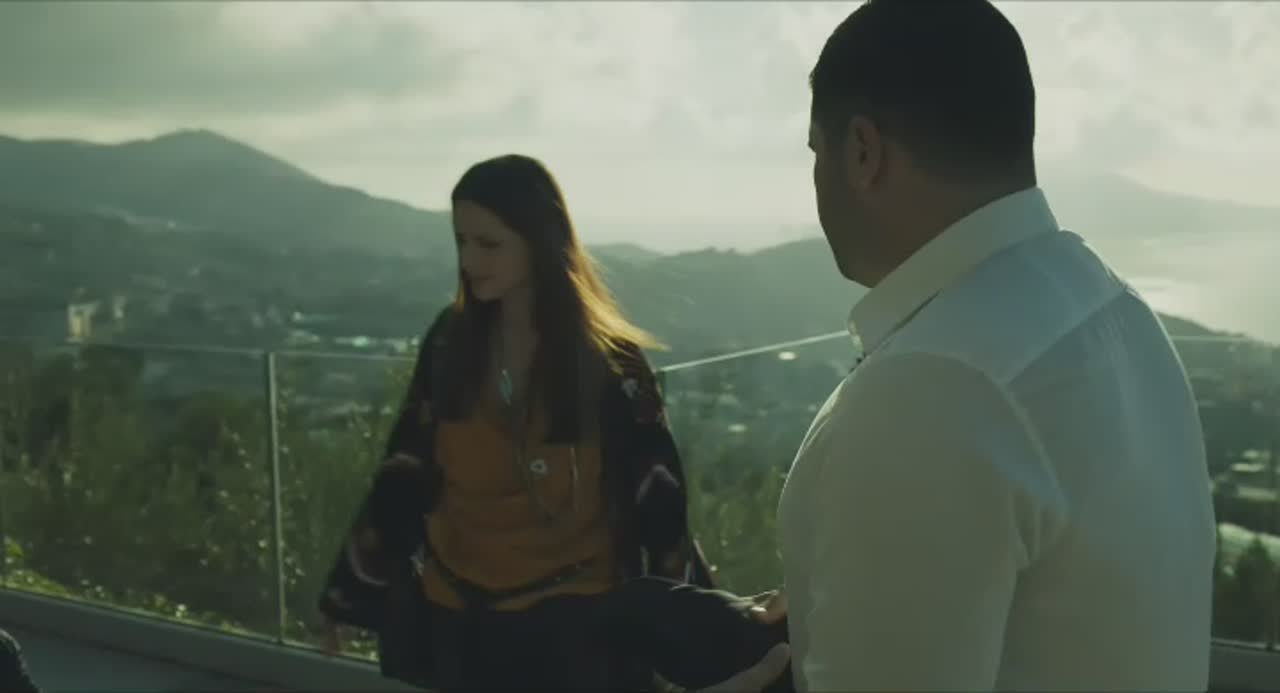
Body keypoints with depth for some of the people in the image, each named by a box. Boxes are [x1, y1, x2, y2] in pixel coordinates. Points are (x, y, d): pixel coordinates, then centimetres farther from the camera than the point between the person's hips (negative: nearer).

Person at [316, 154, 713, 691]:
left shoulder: (608, 361, -10)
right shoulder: (449, 343, -1)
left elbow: (656, 505, -6)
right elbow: (404, 479, 7)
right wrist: (349, 593, 10)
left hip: (570, 627, -3)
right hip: (459, 621, 3)